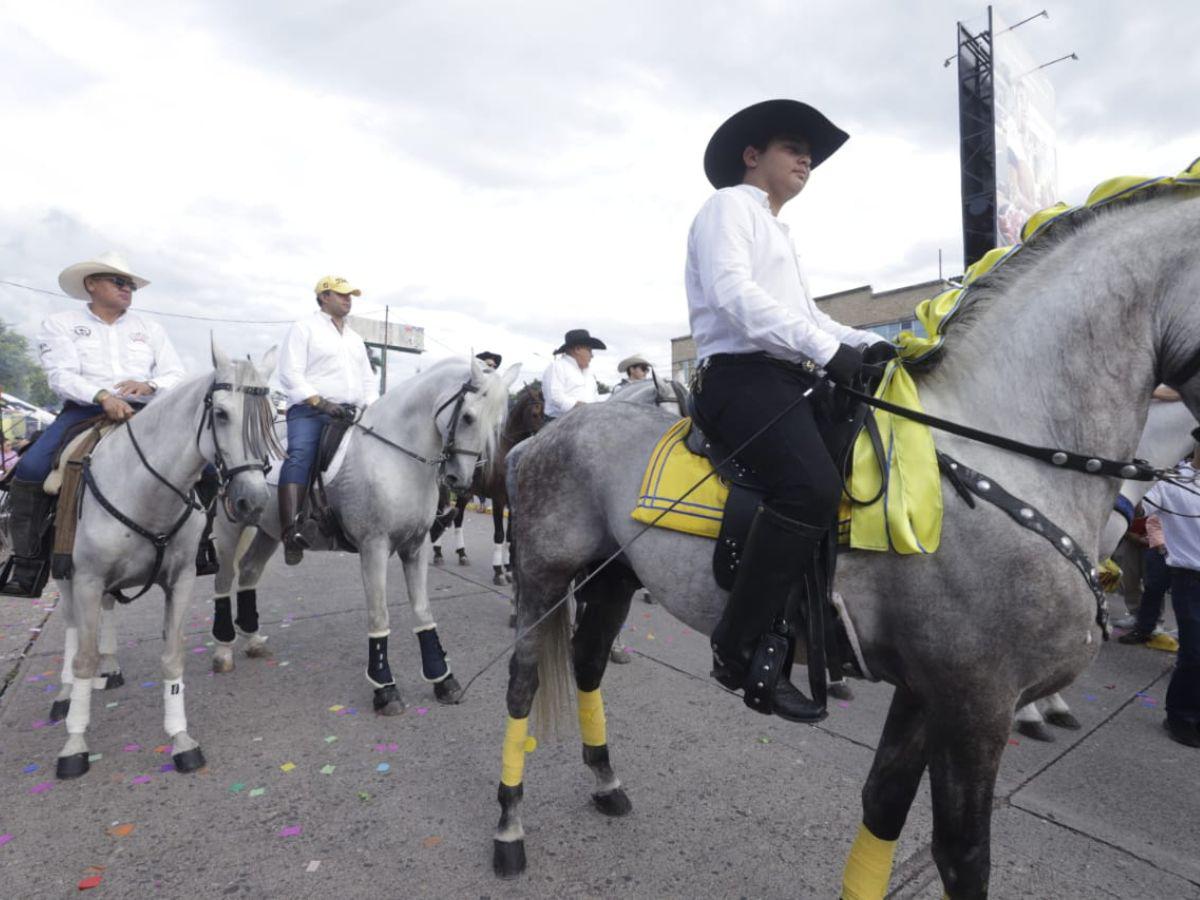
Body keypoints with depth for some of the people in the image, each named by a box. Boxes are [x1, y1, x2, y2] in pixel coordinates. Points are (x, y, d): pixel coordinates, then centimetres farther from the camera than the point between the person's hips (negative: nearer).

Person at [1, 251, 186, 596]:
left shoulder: (149, 328, 19)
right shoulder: (61, 323, 12)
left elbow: (176, 375, 10)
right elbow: (62, 376, -4)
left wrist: (149, 385, -13)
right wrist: (103, 396, -24)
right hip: (85, 410, -1)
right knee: (30, 470, -24)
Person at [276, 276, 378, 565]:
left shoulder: (355, 338, 27)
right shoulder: (304, 328, 6)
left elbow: (368, 380, 25)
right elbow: (291, 375, -6)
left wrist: (372, 407, 4)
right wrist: (321, 403, -17)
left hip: (350, 414, 7)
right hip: (310, 411, -7)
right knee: (300, 456, -30)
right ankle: (291, 531, -42)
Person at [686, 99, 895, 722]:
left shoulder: (778, 233, 34)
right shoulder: (729, 206, 4)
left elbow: (808, 315, 28)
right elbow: (733, 293, -15)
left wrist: (867, 344, 9)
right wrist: (825, 349, -22)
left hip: (791, 380, 10)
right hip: (741, 374, -10)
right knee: (812, 484, -31)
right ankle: (741, 650, -20)